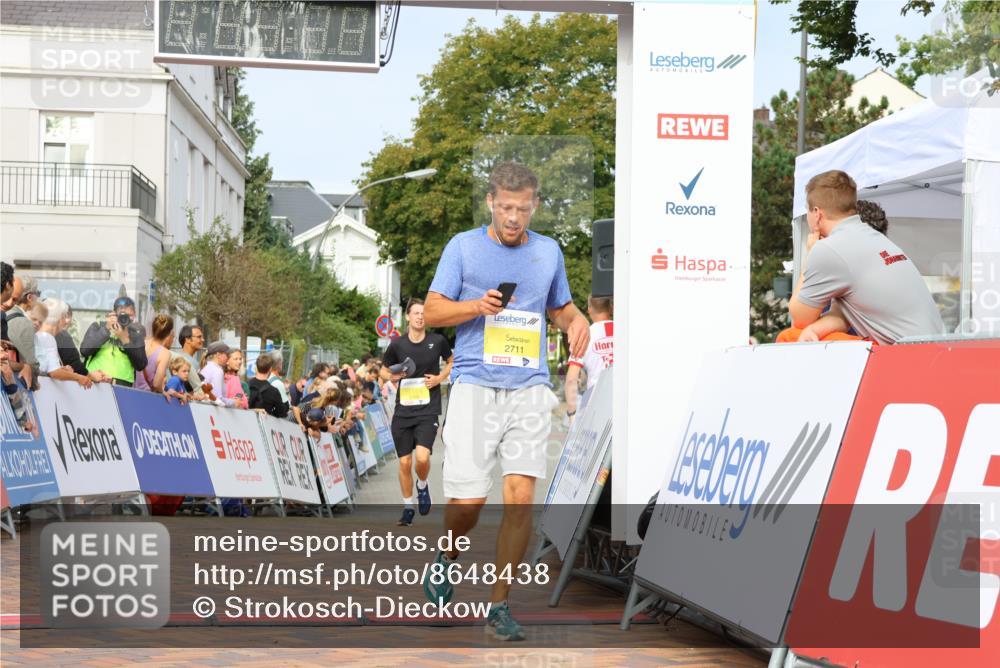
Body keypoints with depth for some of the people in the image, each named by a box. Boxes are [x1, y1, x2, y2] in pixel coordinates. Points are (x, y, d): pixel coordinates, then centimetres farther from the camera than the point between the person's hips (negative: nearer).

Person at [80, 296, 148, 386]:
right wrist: (106, 329, -9)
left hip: (123, 386, 0)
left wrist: (125, 340, -9)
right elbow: (84, 350, -6)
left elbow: (141, 365, -1)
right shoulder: (98, 327, 9)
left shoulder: (136, 335, 10)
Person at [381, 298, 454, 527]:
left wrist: (440, 377, -3)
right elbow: (384, 371, 12)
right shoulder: (397, 345, -1)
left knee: (422, 458, -20)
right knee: (404, 463, 4)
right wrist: (392, 376, -10)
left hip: (428, 410, -2)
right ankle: (408, 508, 22)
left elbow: (451, 362, 16)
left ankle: (422, 485, 14)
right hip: (403, 411, 2)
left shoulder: (438, 341, -2)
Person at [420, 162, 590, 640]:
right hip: (475, 385, -2)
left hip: (529, 387, 2)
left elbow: (559, 307, 27)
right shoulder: (463, 247, 5)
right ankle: (448, 557, 27)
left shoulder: (548, 251, 14)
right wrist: (477, 306, -14)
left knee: (521, 496, -9)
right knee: (468, 498, -8)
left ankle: (499, 606, 4)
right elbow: (432, 311, 3)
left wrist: (577, 320, 4)